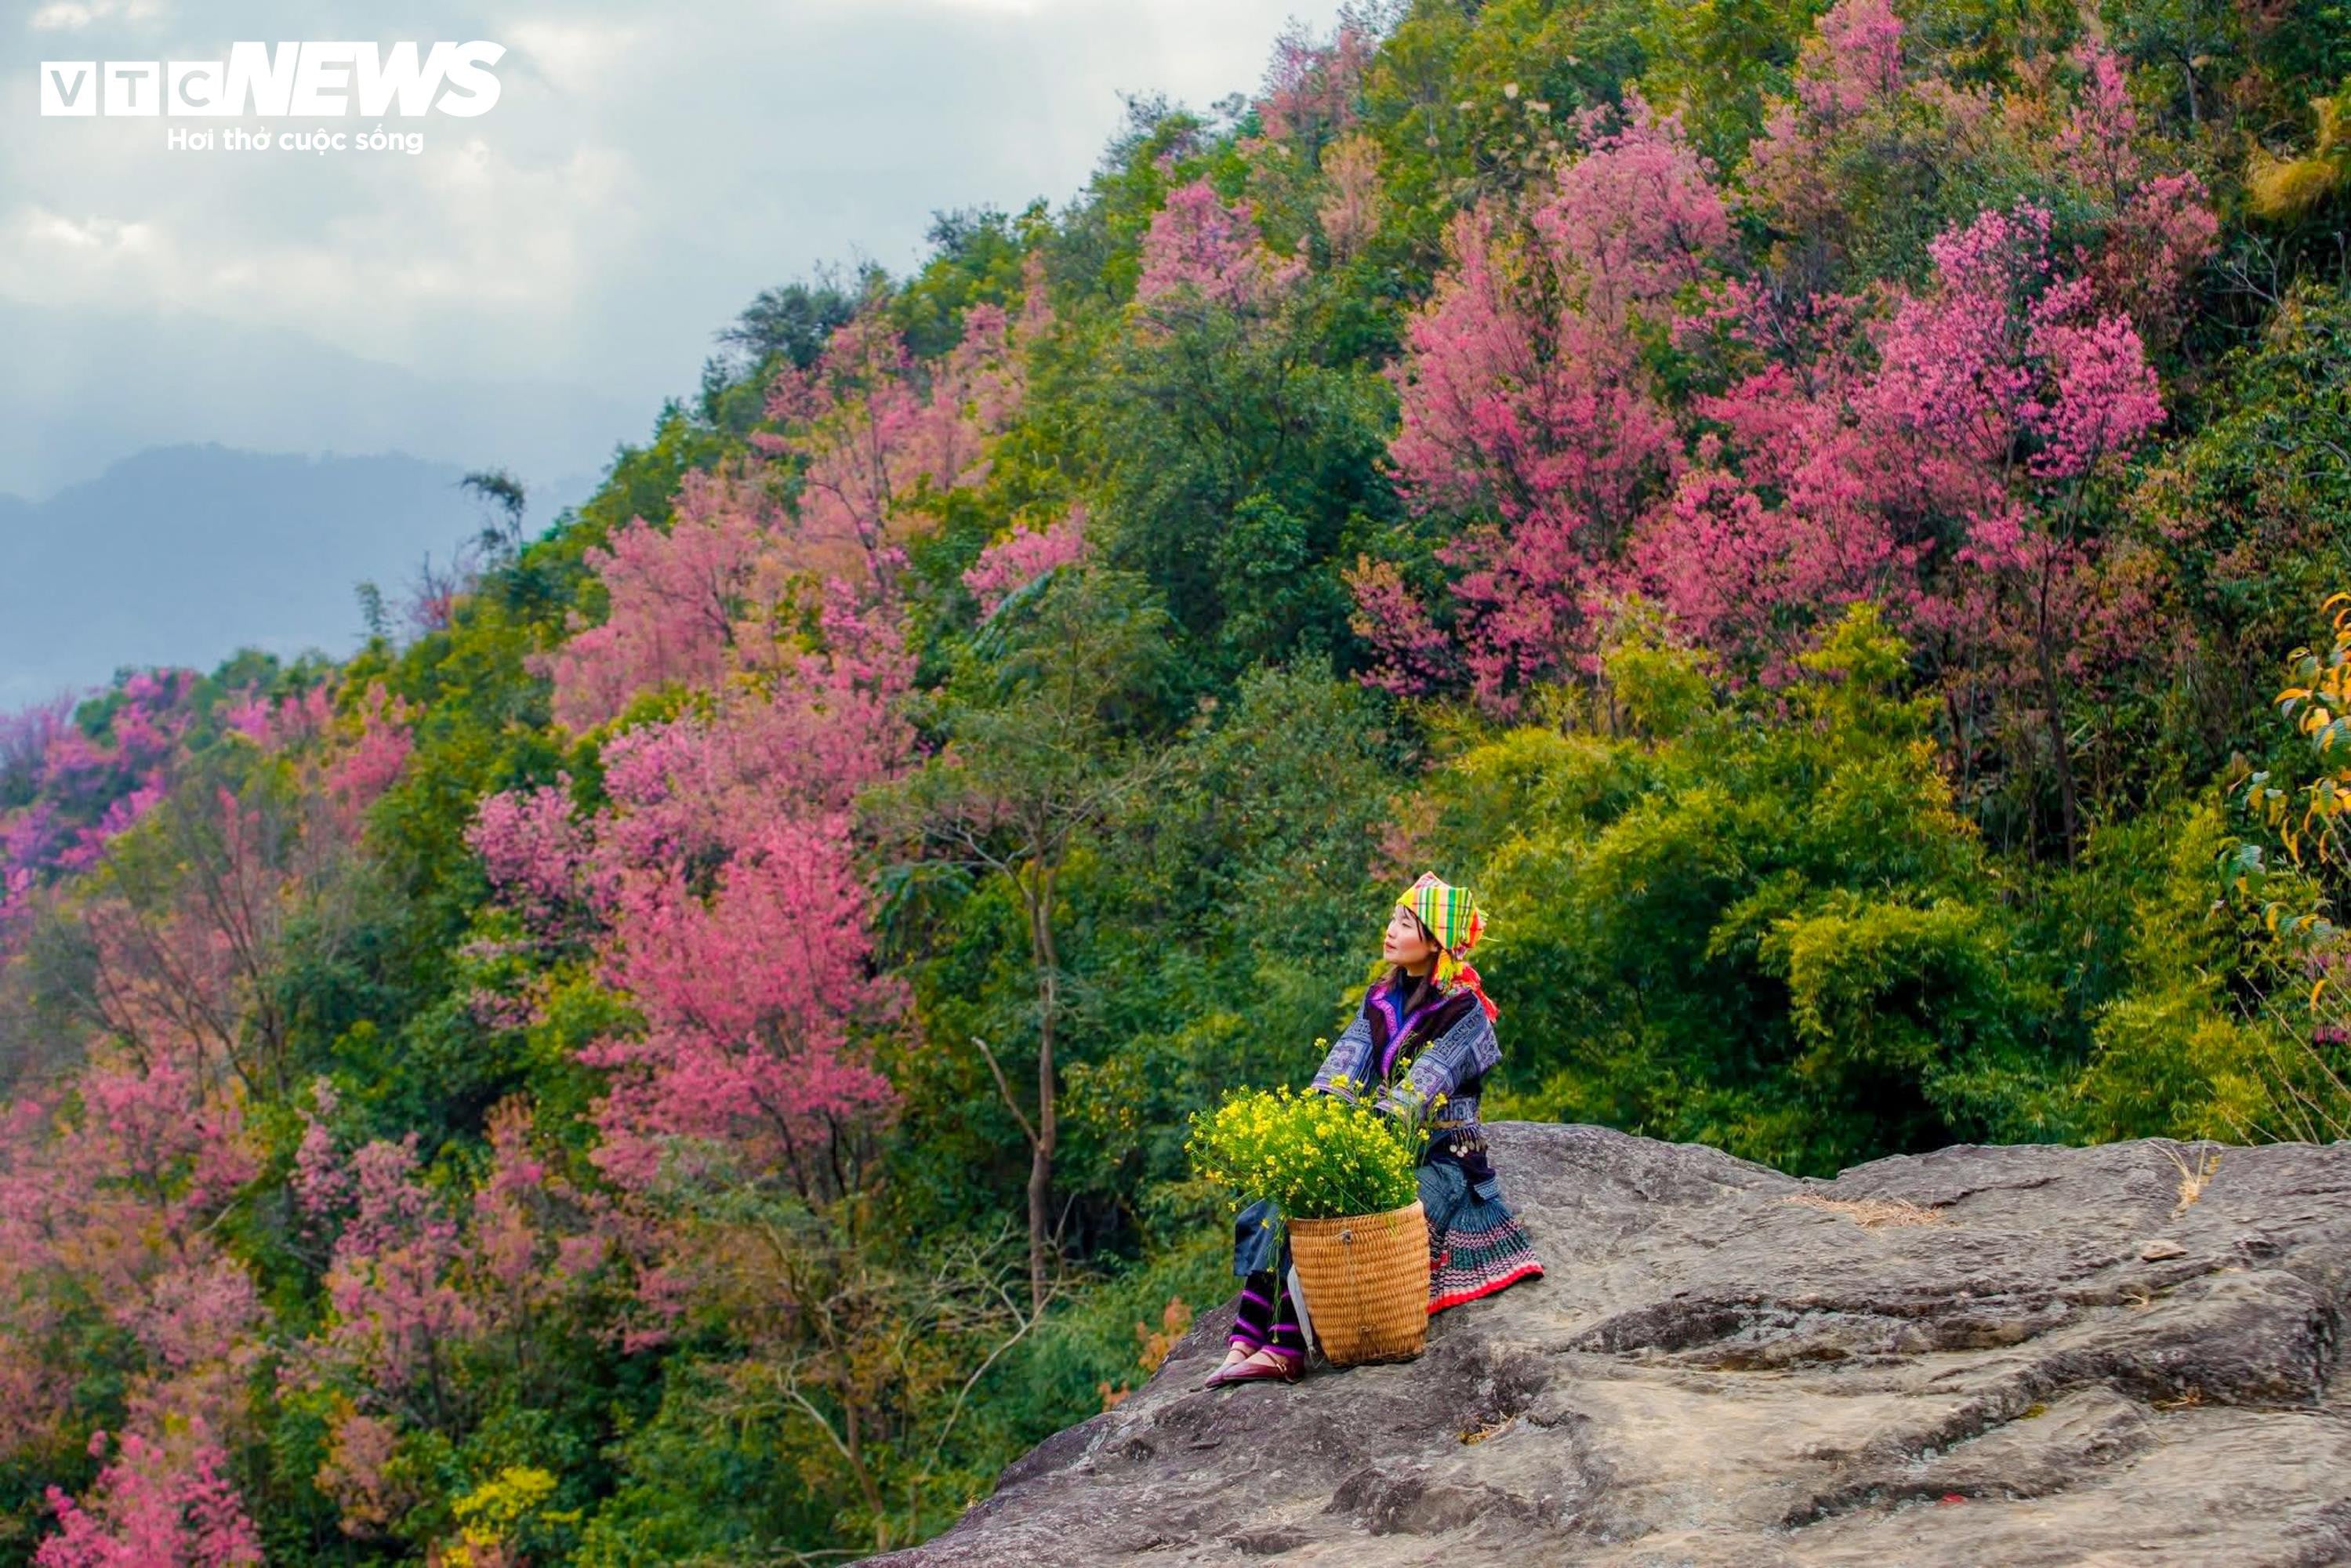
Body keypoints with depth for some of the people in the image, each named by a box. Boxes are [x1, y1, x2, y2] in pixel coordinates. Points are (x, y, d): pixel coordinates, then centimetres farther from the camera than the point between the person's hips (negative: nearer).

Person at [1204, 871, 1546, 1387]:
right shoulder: (1381, 999, 13)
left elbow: (1422, 1087, -21)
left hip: (1441, 1157, -6)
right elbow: (1346, 1062, -1)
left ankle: (1286, 1350, -31)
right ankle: (1244, 1343, -27)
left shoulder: (1465, 1012, -8)